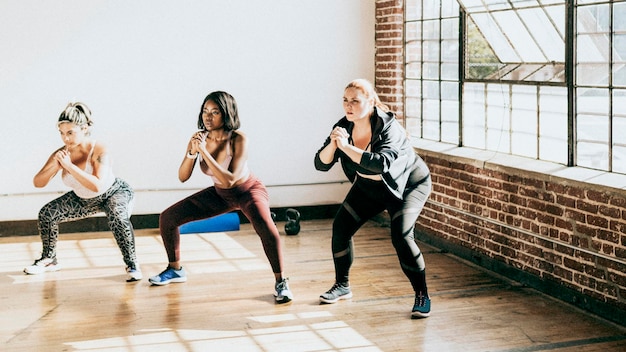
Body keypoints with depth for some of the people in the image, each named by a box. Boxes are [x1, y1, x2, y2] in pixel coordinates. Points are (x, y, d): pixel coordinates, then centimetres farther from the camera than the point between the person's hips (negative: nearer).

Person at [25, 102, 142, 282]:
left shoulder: (98, 150, -32)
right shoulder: (61, 153, -18)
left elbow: (97, 186, -44)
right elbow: (38, 183, -20)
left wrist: (69, 165, -45)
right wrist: (55, 165, -39)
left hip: (114, 193, -6)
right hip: (84, 199, 6)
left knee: (117, 217, -37)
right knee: (47, 213, -2)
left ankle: (132, 265, -20)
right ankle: (49, 260, 19)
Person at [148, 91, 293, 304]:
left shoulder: (239, 140, -28)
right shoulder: (199, 138, -15)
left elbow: (229, 180, -35)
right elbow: (182, 177, -15)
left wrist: (204, 152, -39)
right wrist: (192, 152, -32)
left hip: (248, 191, -5)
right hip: (220, 194, 5)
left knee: (266, 228, -37)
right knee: (167, 217, -2)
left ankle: (280, 283, -20)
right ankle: (175, 270, 20)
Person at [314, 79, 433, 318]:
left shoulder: (389, 127, -31)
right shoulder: (343, 127, -14)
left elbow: (381, 164, -48)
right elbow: (321, 164, -17)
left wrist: (346, 146, -46)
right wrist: (333, 143, -36)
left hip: (407, 185, -6)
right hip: (368, 187, 6)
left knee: (401, 236, -23)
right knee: (341, 227, -3)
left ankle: (422, 296, -7)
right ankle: (342, 286, 16)